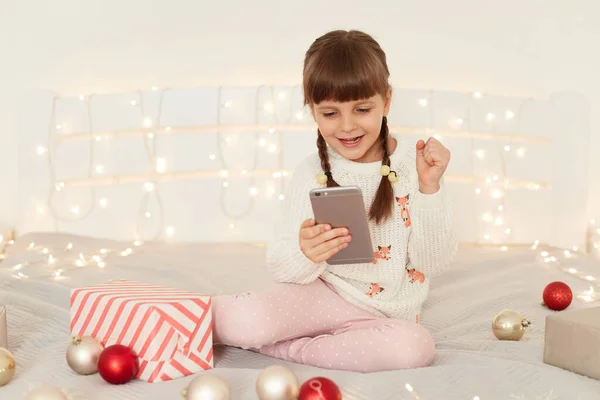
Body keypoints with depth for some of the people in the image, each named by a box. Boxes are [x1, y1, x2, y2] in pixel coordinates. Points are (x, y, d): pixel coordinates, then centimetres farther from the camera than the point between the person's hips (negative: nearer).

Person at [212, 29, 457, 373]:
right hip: (323, 293, -1)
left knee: (416, 347, -33)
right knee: (244, 323, -31)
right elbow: (281, 267, -6)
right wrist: (304, 254, -29)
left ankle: (288, 349, -15)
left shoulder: (415, 165, -6)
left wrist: (429, 189, -21)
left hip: (385, 314, 2)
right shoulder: (313, 174, -4)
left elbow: (434, 265, -9)